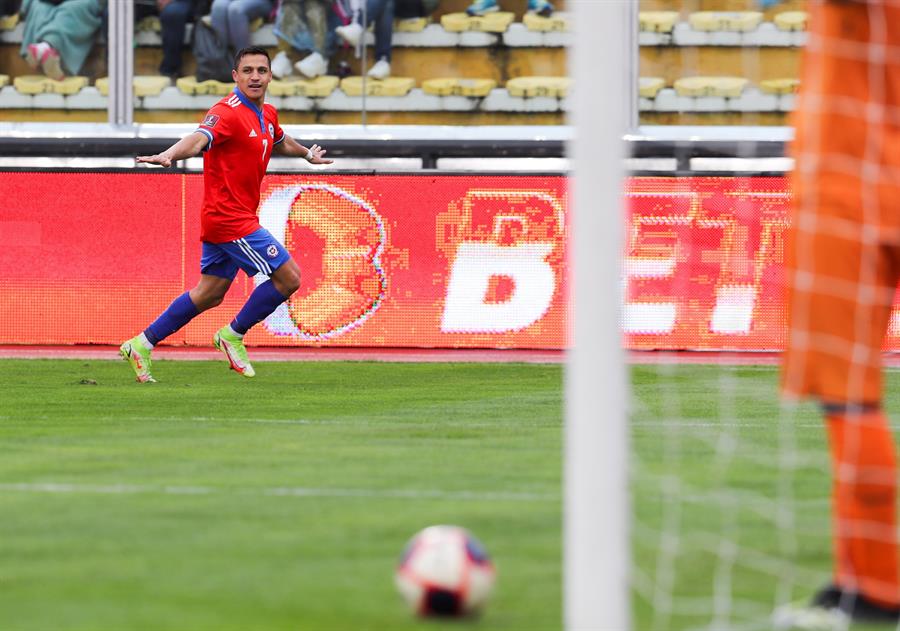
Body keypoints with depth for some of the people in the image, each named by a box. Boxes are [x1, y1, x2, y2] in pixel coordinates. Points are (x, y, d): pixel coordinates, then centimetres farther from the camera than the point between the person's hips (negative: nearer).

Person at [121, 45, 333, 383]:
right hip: (230, 218, -9)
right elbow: (199, 139, -36)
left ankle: (141, 345, 18)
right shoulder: (228, 112, -18)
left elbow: (281, 141, 35)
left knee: (210, 293, 14)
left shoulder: (267, 115, 11)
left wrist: (308, 154, 53)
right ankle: (233, 335, 6)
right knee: (288, 277, -7)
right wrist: (169, 155, -57)